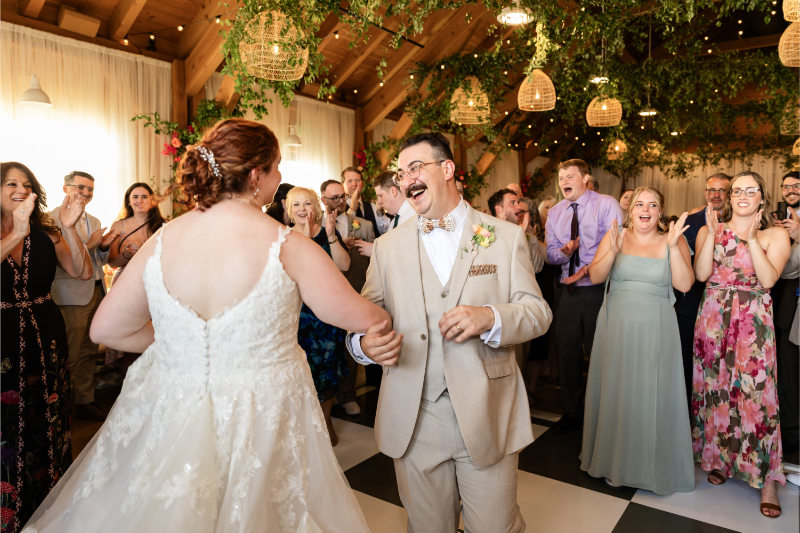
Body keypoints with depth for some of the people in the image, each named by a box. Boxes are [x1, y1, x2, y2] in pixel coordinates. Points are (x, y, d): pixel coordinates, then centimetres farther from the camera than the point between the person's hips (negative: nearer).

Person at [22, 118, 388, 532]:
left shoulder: (161, 241, -8)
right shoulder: (287, 247, -19)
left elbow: (106, 329, 2)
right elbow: (364, 319, -12)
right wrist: (385, 317, 11)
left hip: (168, 419, 3)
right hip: (262, 421, -3)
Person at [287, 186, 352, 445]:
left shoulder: (328, 233, 3)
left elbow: (344, 266, -9)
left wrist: (331, 236, -19)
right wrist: (306, 239, -21)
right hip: (299, 313, 0)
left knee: (327, 365, 9)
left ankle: (326, 420, 29)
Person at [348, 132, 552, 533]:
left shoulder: (506, 236, 2)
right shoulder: (387, 247, 6)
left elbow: (537, 312, 0)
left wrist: (490, 318, -21)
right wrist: (363, 342, -20)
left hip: (488, 416, -1)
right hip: (412, 420, 2)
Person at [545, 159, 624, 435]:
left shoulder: (606, 205, -4)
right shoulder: (555, 213, 12)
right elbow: (551, 253, 9)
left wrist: (589, 269, -22)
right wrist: (564, 251, -14)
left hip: (599, 289, -5)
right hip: (568, 289, 5)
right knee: (567, 351, 9)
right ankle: (572, 412, 25)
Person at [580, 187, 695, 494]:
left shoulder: (674, 240, 1)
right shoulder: (616, 235, 1)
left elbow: (684, 284, -10)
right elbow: (595, 277, -6)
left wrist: (673, 247, -18)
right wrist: (614, 250, -20)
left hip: (655, 329, -1)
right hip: (616, 325, 1)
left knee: (653, 395, 5)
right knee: (615, 391, 11)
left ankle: (655, 465, 27)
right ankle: (613, 459, 32)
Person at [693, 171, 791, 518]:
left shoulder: (775, 235, 4)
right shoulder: (709, 230, 8)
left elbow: (768, 279, -10)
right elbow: (701, 274, -5)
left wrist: (751, 238, -14)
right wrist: (712, 234, -11)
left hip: (754, 322, -2)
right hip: (713, 317, 2)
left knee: (755, 391, -6)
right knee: (713, 385, 6)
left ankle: (766, 479, 5)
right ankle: (718, 457, 23)